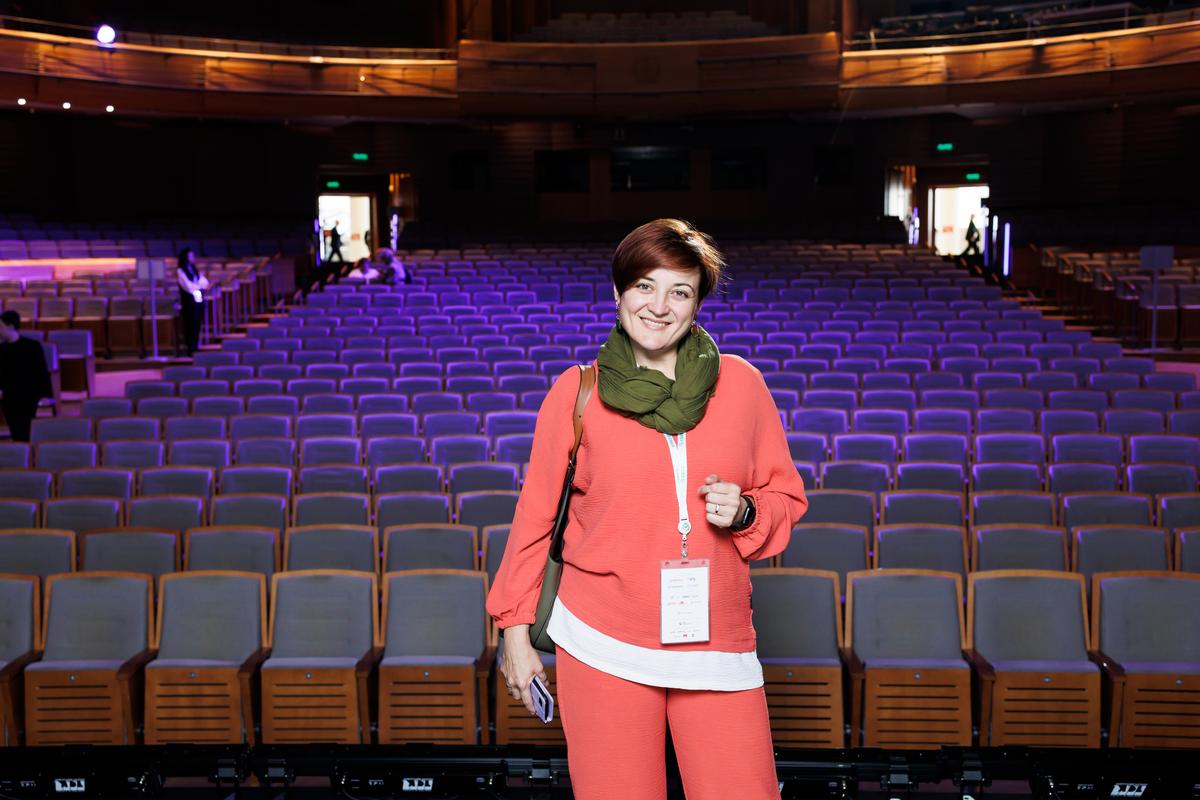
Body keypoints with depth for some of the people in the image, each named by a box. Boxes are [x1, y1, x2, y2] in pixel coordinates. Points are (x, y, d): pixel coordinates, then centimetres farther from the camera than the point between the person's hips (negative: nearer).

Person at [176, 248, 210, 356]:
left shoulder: (195, 269, 17)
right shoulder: (180, 271, -5)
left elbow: (205, 283, 6)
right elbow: (189, 286, -14)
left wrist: (195, 285, -10)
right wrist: (200, 285, 1)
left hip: (199, 299, 6)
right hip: (189, 301, -6)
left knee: (197, 325, 7)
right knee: (190, 325, -5)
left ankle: (195, 348, 12)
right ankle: (190, 350, -1)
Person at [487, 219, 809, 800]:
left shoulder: (742, 384, 3)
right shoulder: (576, 391, 0)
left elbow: (786, 496, 11)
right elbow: (535, 514, 6)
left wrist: (745, 513, -10)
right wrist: (515, 628, 7)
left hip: (717, 642, 2)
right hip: (602, 642, -1)